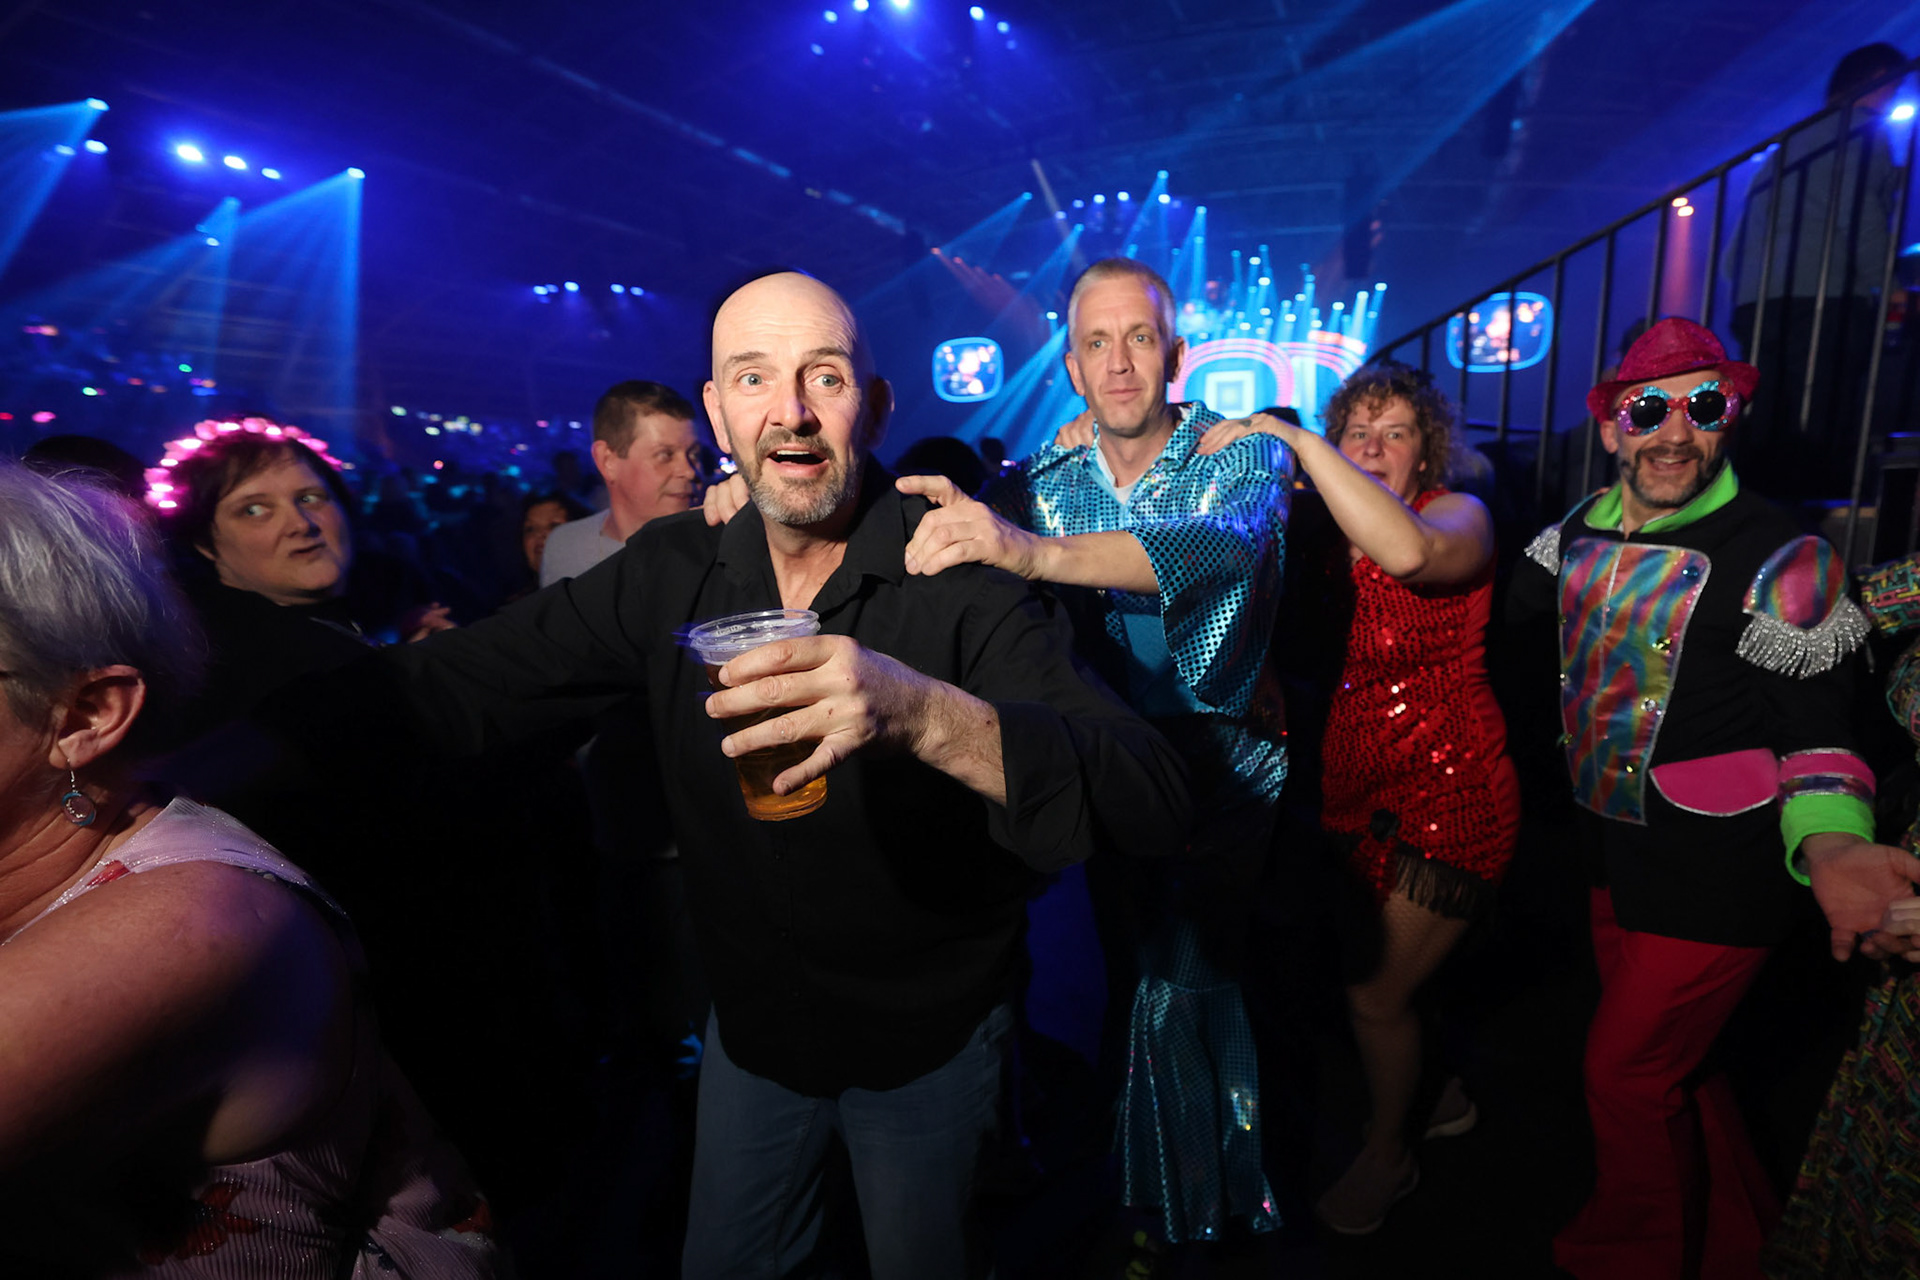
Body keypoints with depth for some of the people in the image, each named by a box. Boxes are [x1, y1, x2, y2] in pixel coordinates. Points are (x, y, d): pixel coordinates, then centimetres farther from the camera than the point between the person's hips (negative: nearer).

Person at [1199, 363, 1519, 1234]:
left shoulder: (1460, 514, -13)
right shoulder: (1332, 536, 6)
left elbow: (1409, 551, -38)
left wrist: (1290, 437, -36)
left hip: (1447, 791, -6)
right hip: (1358, 789, 6)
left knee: (1375, 995, 2)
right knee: (1385, 977, 18)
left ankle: (1388, 1154, 30)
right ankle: (1443, 1097, 47)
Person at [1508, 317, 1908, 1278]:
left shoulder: (1777, 563, -17)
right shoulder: (1578, 535, 1)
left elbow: (1816, 735, -16)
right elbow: (1512, 621, 15)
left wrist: (1828, 845, -33)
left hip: (1712, 879, -6)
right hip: (1615, 855, 7)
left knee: (1625, 1072, 6)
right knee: (1669, 1067, 23)